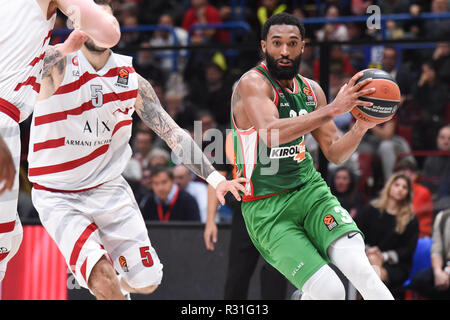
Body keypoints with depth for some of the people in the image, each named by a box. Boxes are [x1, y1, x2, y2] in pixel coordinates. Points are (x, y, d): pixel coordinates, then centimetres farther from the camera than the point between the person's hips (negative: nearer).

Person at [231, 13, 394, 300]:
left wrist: (360, 128, -8)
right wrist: (333, 109, -36)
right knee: (329, 291, -19)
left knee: (357, 266, -22)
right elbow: (270, 132, -33)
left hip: (309, 190, 5)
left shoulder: (311, 90, 8)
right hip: (267, 209, -5)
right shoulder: (252, 84, -13)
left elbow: (335, 154, 13)